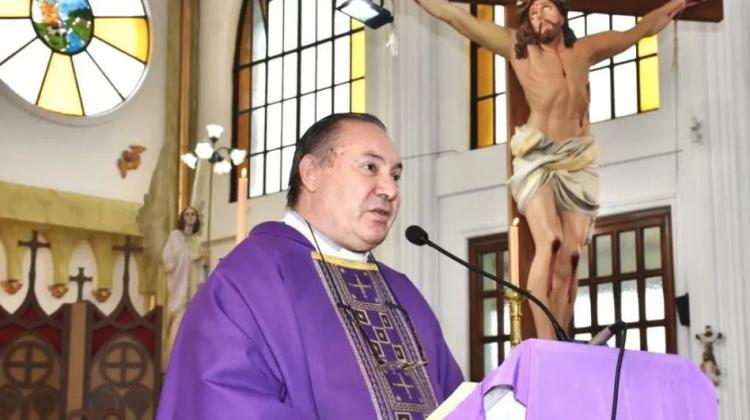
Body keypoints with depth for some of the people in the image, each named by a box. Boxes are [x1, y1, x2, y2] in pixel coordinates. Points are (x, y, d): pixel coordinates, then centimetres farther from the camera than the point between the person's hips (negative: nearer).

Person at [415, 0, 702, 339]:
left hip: (580, 158, 4)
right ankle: (545, 346, -27)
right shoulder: (517, 46, 11)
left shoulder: (586, 48, 20)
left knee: (571, 255, -5)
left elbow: (643, 29, 32)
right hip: (538, 156, -4)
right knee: (549, 243, -23)